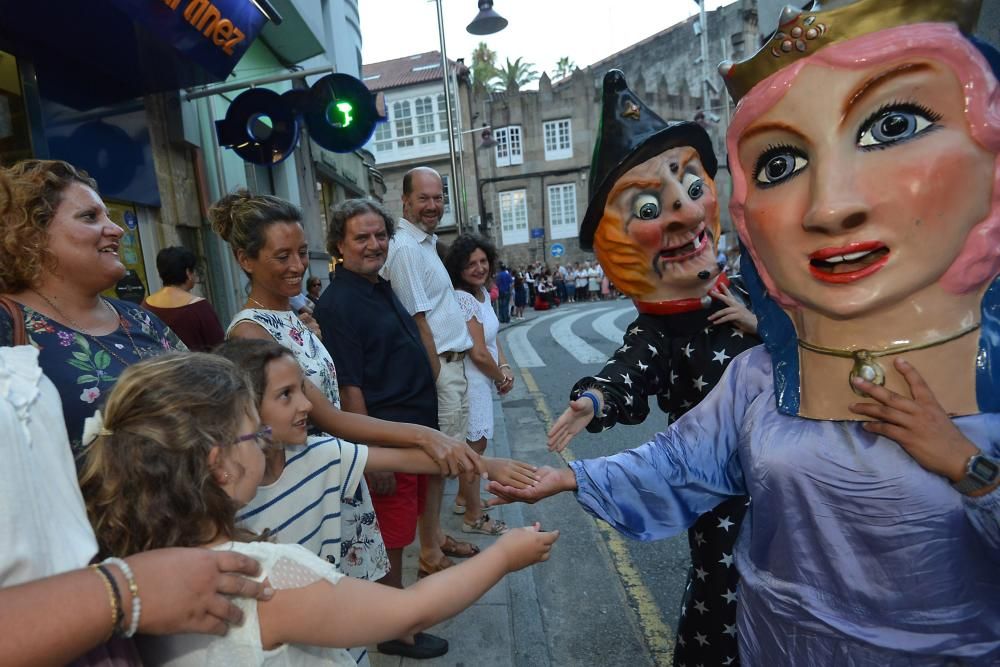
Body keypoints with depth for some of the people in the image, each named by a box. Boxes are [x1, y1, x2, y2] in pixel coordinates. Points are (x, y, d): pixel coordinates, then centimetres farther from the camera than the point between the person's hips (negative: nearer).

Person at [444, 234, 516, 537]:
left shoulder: (482, 292, 7)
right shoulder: (463, 299, -21)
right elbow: (479, 353, -22)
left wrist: (506, 368, -2)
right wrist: (500, 378, -7)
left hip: (484, 378, 9)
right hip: (472, 380, -9)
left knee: (473, 442, 21)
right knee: (476, 443, 3)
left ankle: (464, 498, 40)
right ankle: (474, 516, 20)